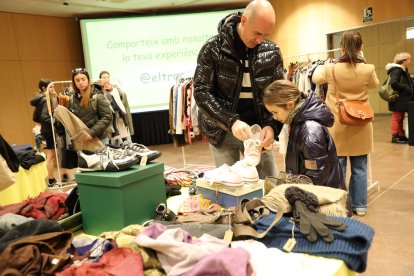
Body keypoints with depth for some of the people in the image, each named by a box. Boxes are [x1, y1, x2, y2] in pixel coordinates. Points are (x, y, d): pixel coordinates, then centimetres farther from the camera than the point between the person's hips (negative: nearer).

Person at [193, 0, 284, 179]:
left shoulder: (272, 52, -1)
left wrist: (272, 125, -17)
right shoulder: (213, 48, -11)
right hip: (222, 131, -2)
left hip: (258, 130, 3)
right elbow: (201, 92, -14)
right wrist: (231, 121, -27)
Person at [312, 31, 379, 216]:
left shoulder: (331, 69, -10)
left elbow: (316, 78, 12)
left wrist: (322, 66, 30)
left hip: (337, 126, -1)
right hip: (360, 126, 1)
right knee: (360, 169, 12)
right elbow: (374, 84, 15)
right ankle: (360, 206, 22)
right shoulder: (368, 69, -8)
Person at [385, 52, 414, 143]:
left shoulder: (403, 70, 15)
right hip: (398, 99, -10)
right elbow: (393, 83, -27)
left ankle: (402, 136, 23)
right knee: (397, 118, -4)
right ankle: (395, 137, 3)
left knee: (401, 118, 15)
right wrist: (406, 88, -20)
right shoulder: (397, 70, -15)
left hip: (402, 100, 10)